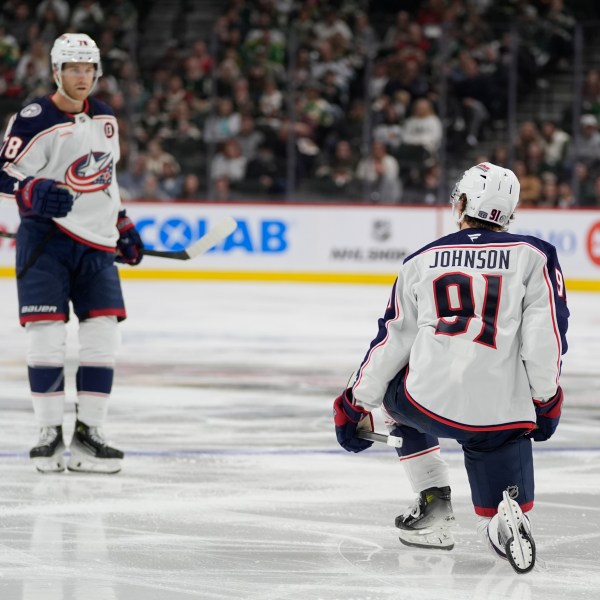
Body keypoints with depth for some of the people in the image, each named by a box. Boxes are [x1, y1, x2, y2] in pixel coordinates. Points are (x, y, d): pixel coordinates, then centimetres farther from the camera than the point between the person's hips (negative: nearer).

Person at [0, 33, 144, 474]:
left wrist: (123, 226, 22)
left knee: (103, 334, 0)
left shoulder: (105, 119, 12)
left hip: (96, 243, 6)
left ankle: (88, 433, 6)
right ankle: (50, 434, 0)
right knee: (47, 332, -9)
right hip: (46, 237, -6)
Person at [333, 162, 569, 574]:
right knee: (500, 521, 13)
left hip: (430, 401, 1)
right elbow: (545, 331, -2)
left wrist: (358, 404, 27)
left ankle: (434, 506, 24)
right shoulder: (534, 256, 7)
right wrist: (545, 399, 7)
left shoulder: (422, 261, 14)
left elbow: (393, 339, 17)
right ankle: (505, 516, -26)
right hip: (500, 415, -1)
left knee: (397, 392, 37)